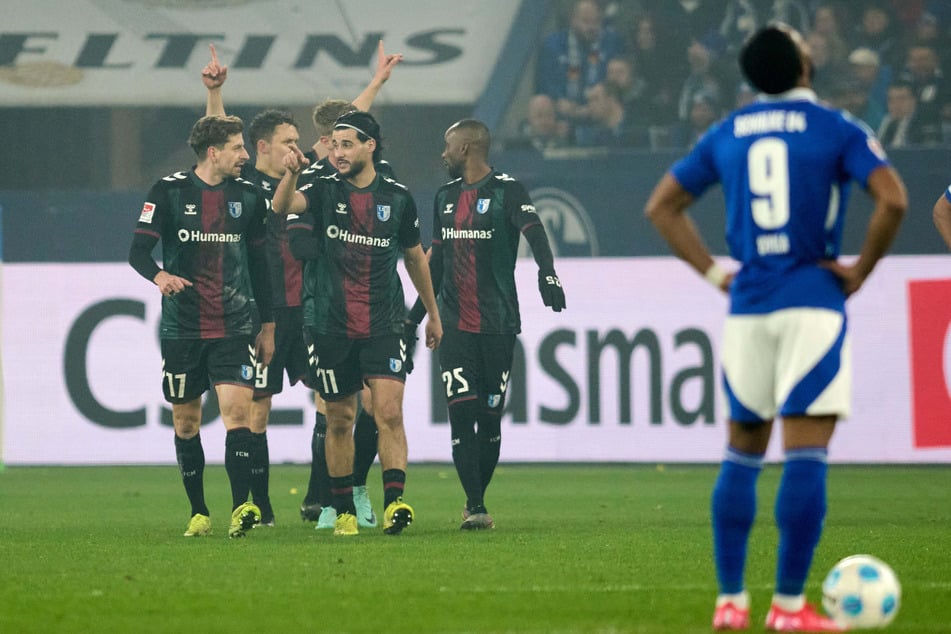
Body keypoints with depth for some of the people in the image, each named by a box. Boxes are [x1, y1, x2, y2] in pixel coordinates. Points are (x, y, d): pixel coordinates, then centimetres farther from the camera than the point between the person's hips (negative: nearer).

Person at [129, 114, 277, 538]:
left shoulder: (249, 196, 6)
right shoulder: (169, 191, -3)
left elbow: (259, 262, 14)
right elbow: (138, 251, -7)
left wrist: (267, 325, 14)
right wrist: (159, 275, -29)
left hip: (234, 327, 1)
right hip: (181, 326, -1)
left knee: (238, 410, -16)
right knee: (185, 421, 6)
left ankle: (241, 508, -20)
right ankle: (199, 513, 19)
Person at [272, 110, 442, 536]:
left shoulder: (398, 198, 5)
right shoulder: (324, 192, 2)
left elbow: (415, 258, 18)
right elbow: (282, 206, -18)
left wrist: (433, 314, 25)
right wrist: (291, 174, -39)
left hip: (383, 326, 0)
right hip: (330, 326, 0)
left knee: (389, 412, -15)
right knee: (339, 420, 6)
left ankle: (394, 502, -21)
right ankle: (343, 512, 16)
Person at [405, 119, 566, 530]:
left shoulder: (506, 190, -4)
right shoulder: (446, 196, 15)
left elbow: (534, 231, -21)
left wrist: (547, 272, -41)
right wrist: (414, 316, 23)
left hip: (498, 324, -4)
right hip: (454, 325, 4)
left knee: (490, 416, 2)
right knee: (461, 412, -9)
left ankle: (476, 499, 16)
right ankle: (475, 508, -10)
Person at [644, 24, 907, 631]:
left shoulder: (727, 135, 11)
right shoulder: (836, 129, -3)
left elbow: (662, 206, 16)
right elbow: (893, 199, -17)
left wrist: (713, 272, 14)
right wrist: (862, 269, -5)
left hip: (747, 307, 4)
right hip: (813, 302, -4)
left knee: (743, 452, 14)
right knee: (806, 455, -5)